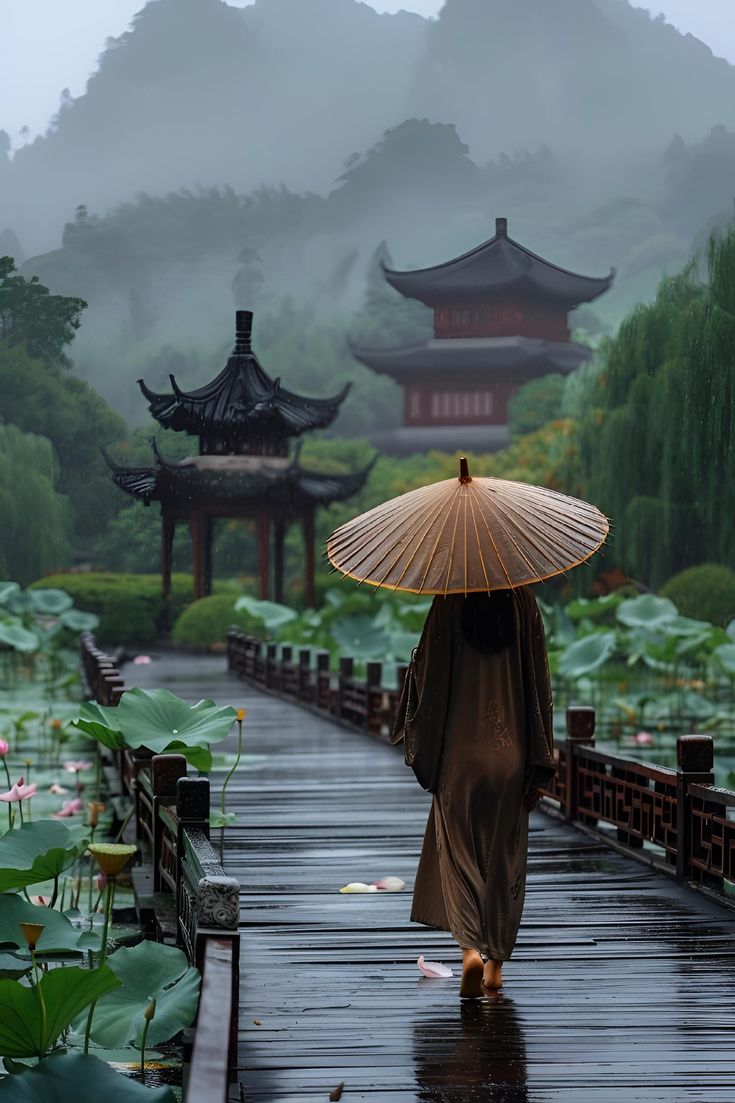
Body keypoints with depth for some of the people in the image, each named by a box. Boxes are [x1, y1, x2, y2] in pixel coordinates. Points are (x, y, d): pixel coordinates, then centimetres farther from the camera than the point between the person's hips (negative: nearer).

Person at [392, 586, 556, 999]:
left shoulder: (450, 602, -5)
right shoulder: (523, 601, -1)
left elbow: (428, 672, -3)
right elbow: (538, 683, -1)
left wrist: (422, 748, 11)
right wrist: (540, 766, 3)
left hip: (459, 751, -1)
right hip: (510, 752, 1)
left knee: (458, 855, 7)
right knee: (505, 857, 12)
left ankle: (471, 949, -13)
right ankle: (496, 963, 17)